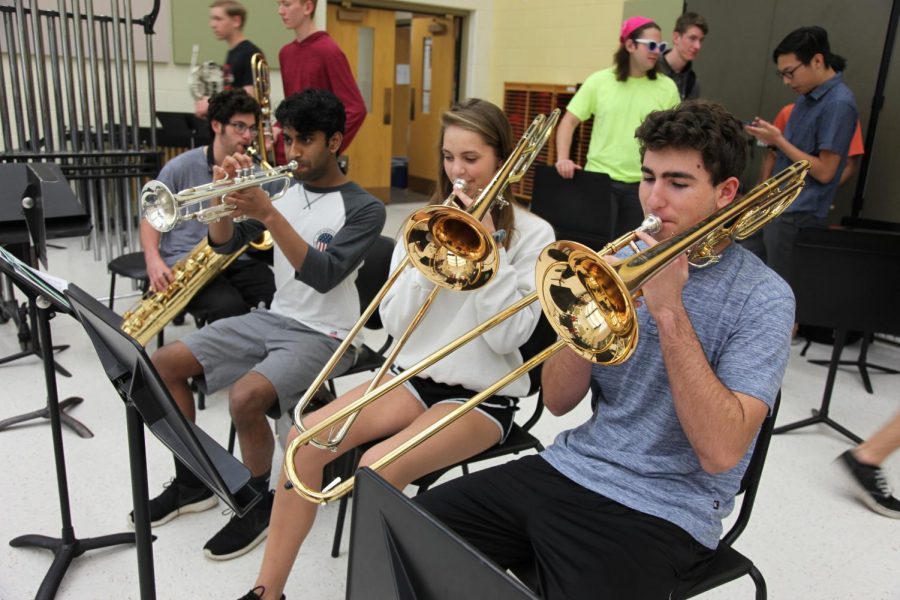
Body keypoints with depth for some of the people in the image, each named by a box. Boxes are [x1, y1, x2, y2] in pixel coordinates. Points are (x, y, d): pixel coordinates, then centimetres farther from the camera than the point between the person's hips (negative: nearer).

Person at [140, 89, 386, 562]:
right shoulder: (281, 188, 8)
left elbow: (324, 276, -24)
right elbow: (223, 244, 4)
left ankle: (258, 502, -1)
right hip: (273, 317, 7)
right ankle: (192, 482, 17)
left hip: (324, 335, -7)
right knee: (162, 365, 0)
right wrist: (228, 194, -15)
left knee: (245, 396, -30)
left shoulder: (363, 208, -11)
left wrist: (269, 214, -31)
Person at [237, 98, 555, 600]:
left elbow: (507, 337, -14)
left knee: (379, 467, -29)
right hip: (415, 375, 5)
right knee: (306, 439, -17)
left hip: (484, 395, -4)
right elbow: (396, 324, 0)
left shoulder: (533, 234, -5)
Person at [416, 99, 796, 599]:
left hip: (658, 512, -4)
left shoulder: (762, 298, -9)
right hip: (569, 469, 5)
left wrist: (670, 312, -23)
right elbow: (557, 401, 2)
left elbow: (720, 452, -20)